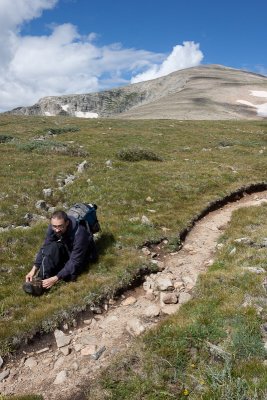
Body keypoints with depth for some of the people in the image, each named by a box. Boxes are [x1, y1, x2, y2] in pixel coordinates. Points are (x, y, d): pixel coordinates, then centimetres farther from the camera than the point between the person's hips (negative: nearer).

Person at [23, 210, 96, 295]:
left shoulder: (79, 234, -39)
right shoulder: (53, 227, -22)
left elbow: (75, 262, -36)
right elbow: (44, 248, -15)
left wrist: (55, 279, -42)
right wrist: (34, 269, -26)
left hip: (82, 255, -3)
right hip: (65, 249, 4)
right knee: (53, 247, -29)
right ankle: (41, 279, -33)